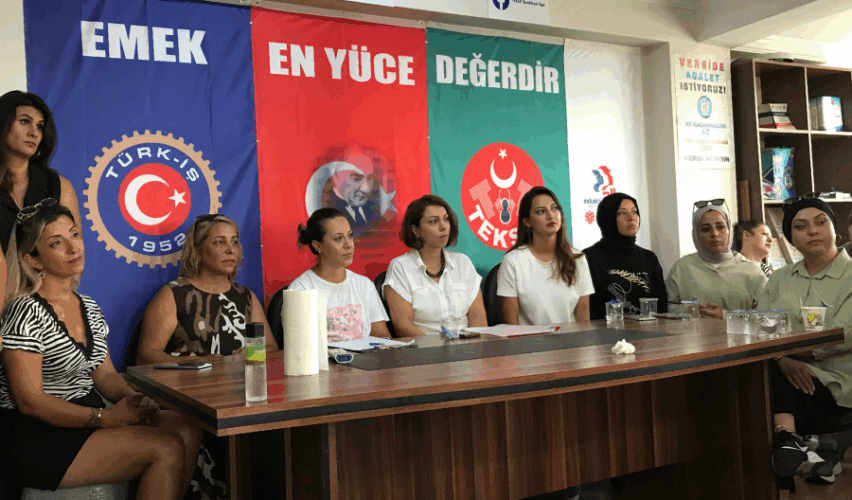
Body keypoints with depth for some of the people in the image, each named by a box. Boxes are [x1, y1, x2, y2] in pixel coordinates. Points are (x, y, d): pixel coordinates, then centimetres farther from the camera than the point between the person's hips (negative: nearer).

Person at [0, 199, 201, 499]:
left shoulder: (88, 307, 12)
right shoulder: (26, 312, -14)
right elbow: (29, 401, -18)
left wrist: (134, 402, -7)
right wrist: (105, 418, -23)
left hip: (85, 424, 8)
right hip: (39, 440, -8)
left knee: (187, 430, -11)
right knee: (167, 449, -21)